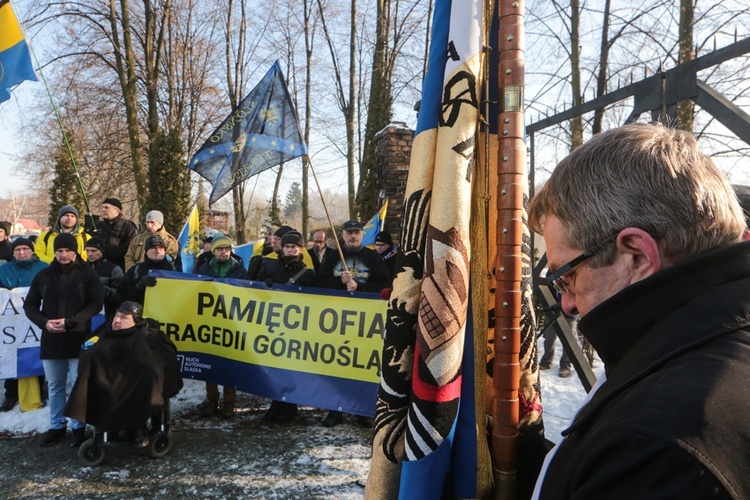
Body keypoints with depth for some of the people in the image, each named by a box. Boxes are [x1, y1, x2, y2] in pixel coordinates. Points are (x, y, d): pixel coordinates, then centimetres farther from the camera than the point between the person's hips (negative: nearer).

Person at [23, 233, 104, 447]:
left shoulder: (88, 274, -2)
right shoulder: (43, 275, 7)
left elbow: (96, 303, -7)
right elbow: (30, 305, 9)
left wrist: (70, 322, -17)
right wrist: (44, 322, -10)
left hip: (78, 339, -3)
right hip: (51, 339, 3)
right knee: (54, 386, 13)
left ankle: (79, 426, 15)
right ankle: (57, 426, 26)